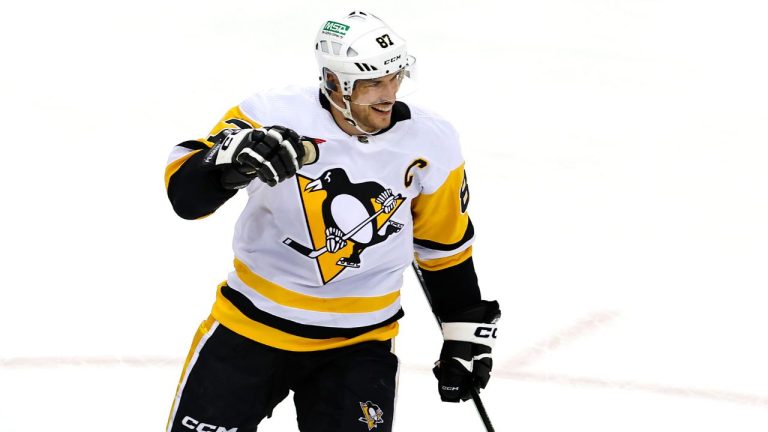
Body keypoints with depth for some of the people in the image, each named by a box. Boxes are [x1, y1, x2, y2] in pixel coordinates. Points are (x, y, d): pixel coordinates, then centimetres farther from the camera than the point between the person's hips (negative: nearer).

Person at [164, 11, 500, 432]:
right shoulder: (274, 116, -18)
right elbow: (185, 191, -20)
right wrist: (232, 160, -40)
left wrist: (466, 334, 9)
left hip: (358, 342, 1)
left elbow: (445, 245, 7)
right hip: (252, 321, -1)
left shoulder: (429, 144, -9)